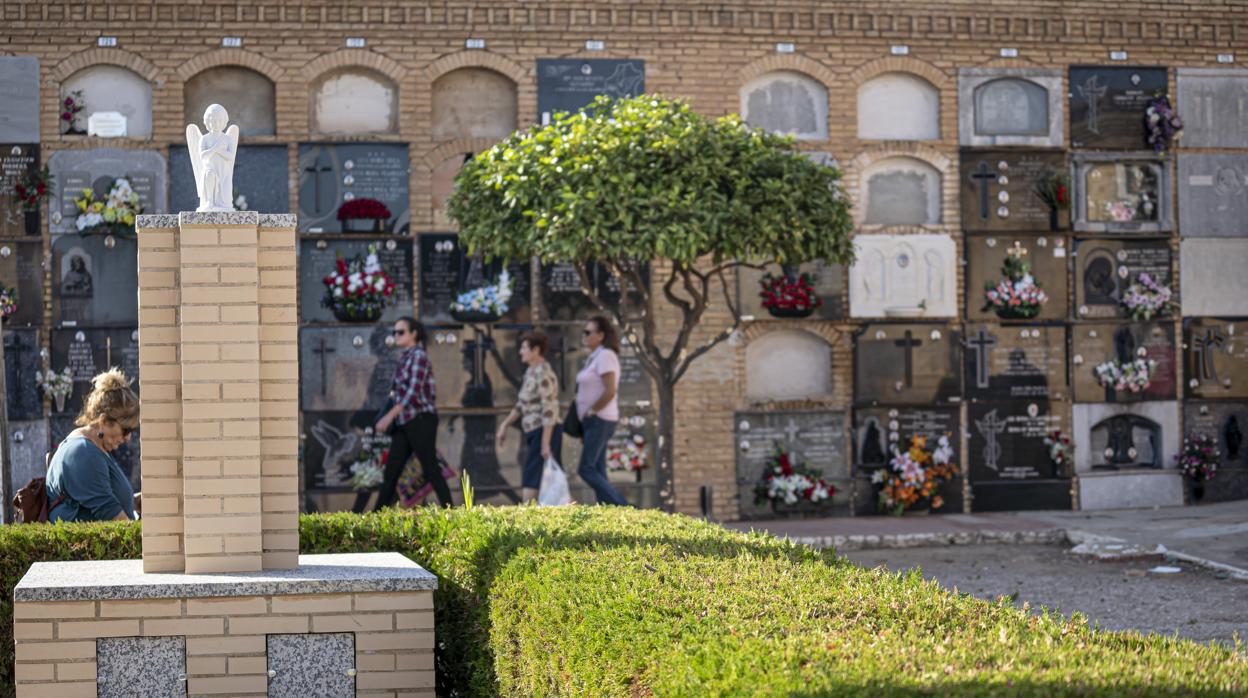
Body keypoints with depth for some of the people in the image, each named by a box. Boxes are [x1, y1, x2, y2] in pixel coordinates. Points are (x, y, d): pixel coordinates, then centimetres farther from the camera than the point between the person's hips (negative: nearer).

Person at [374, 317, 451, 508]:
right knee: (391, 472, 6)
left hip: (421, 420, -8)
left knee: (431, 470, -6)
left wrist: (390, 416, -22)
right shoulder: (404, 359, 16)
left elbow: (413, 391, -19)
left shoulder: (418, 356, -10)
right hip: (404, 423, 8)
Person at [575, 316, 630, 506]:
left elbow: (610, 391, -22)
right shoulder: (594, 357, 16)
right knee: (597, 471, 7)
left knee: (587, 469, -12)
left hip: (599, 420, -10)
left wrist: (591, 412, -15)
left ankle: (623, 507, -13)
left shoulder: (605, 356, -14)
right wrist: (586, 414, 12)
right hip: (593, 421, 10)